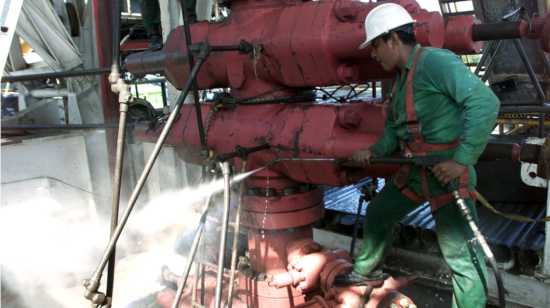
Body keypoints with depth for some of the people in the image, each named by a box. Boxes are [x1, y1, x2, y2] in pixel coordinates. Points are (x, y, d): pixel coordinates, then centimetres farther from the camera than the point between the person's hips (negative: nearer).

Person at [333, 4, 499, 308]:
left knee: (463, 257, -8)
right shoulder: (399, 80, 13)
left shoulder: (436, 61, -16)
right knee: (377, 214, 23)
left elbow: (485, 102, -25)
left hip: (446, 171, -9)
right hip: (414, 170, 10)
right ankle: (367, 272, 46)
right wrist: (374, 151, 0)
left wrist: (461, 160, -27)